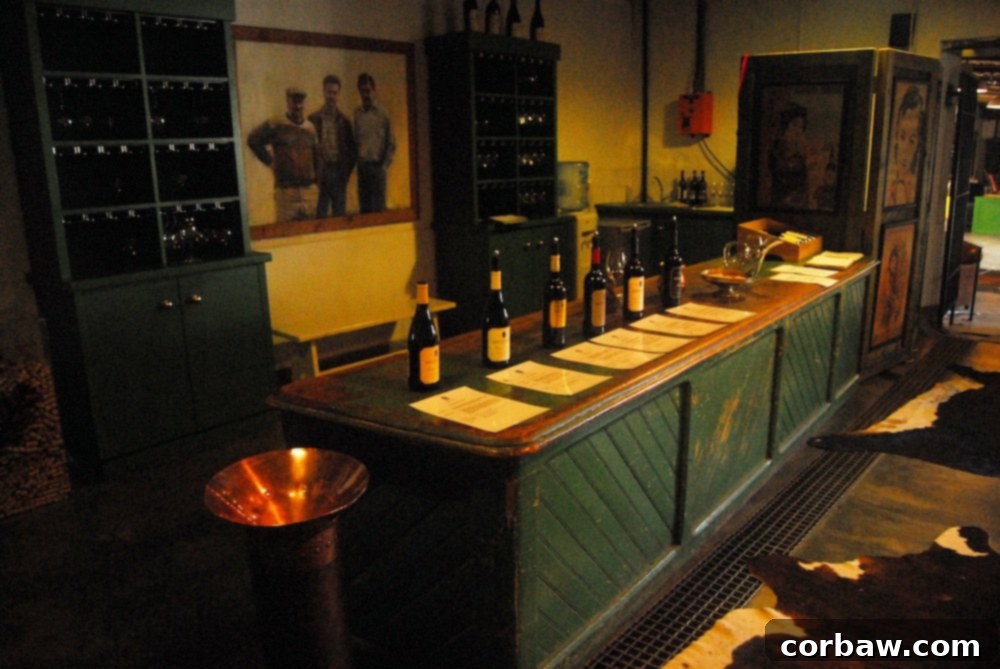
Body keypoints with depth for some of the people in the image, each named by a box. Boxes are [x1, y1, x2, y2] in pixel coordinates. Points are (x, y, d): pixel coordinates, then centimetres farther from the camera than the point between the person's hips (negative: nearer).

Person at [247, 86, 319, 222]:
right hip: (285, 189, -4)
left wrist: (315, 178, 11)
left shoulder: (310, 128, 13)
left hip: (310, 189, 5)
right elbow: (253, 140, 4)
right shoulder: (276, 125, -2)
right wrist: (269, 161, 1)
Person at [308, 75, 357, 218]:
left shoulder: (343, 121, 9)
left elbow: (352, 149, 12)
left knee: (340, 214, 5)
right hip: (321, 173, -2)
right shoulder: (313, 119, 1)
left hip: (339, 172, 2)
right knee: (321, 214, -2)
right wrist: (314, 173, -4)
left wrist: (346, 171, 2)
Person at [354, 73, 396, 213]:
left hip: (377, 166, -2)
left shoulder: (382, 114, -1)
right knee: (364, 206, 7)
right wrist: (355, 162, 2)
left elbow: (391, 143, 2)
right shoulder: (356, 113, 4)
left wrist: (385, 165, -4)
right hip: (361, 166, 2)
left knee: (379, 207, -3)